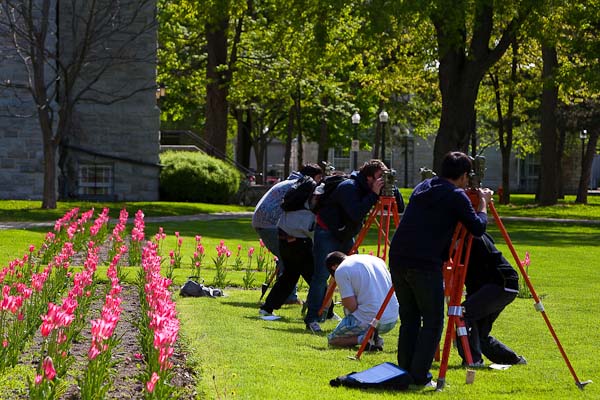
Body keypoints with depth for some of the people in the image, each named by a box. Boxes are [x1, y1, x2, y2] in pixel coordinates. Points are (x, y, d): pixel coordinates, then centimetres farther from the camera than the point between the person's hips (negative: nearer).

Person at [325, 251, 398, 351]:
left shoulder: (340, 271, -4)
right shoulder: (376, 259, 16)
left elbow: (352, 306, -11)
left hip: (368, 321, -6)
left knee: (332, 339, 18)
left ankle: (364, 339, -8)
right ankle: (373, 337, 8)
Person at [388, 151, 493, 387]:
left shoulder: (422, 188, 19)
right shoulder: (456, 196, -2)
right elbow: (478, 228, -1)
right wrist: (483, 204, 15)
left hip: (398, 259, 7)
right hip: (425, 265, -7)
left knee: (409, 319, 16)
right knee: (432, 322, 3)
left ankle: (405, 373, 16)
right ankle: (419, 377, -1)